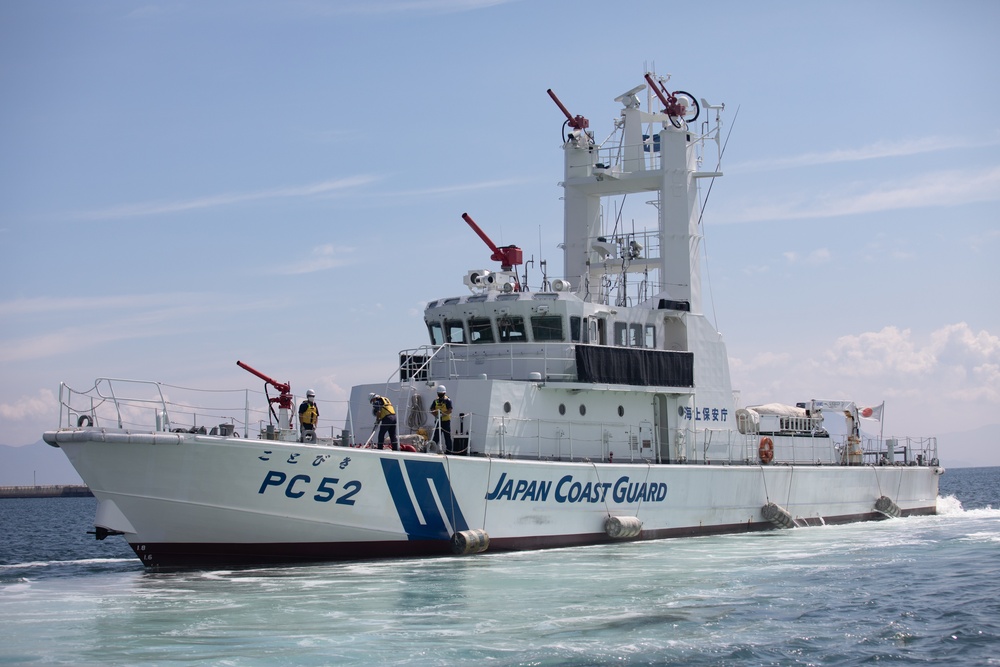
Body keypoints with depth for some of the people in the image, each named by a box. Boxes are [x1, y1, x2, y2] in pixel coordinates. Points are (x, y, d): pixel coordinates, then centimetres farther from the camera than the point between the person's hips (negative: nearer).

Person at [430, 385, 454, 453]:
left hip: (446, 421, -3)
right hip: (438, 421, 4)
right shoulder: (436, 400, 8)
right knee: (435, 437, 4)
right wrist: (436, 415, -16)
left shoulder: (448, 400, -5)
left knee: (448, 437, 1)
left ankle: (449, 451, 6)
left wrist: (443, 414, -29)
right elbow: (432, 410, 3)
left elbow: (449, 411, -15)